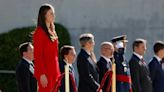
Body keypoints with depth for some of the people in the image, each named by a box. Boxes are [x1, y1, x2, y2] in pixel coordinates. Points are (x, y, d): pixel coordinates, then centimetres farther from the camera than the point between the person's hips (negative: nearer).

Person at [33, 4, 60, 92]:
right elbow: (37, 55, -13)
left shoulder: (52, 32, 16)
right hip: (45, 72, -8)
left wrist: (58, 73, 14)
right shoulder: (40, 32, -8)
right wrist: (42, 74, -19)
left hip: (54, 71, 8)